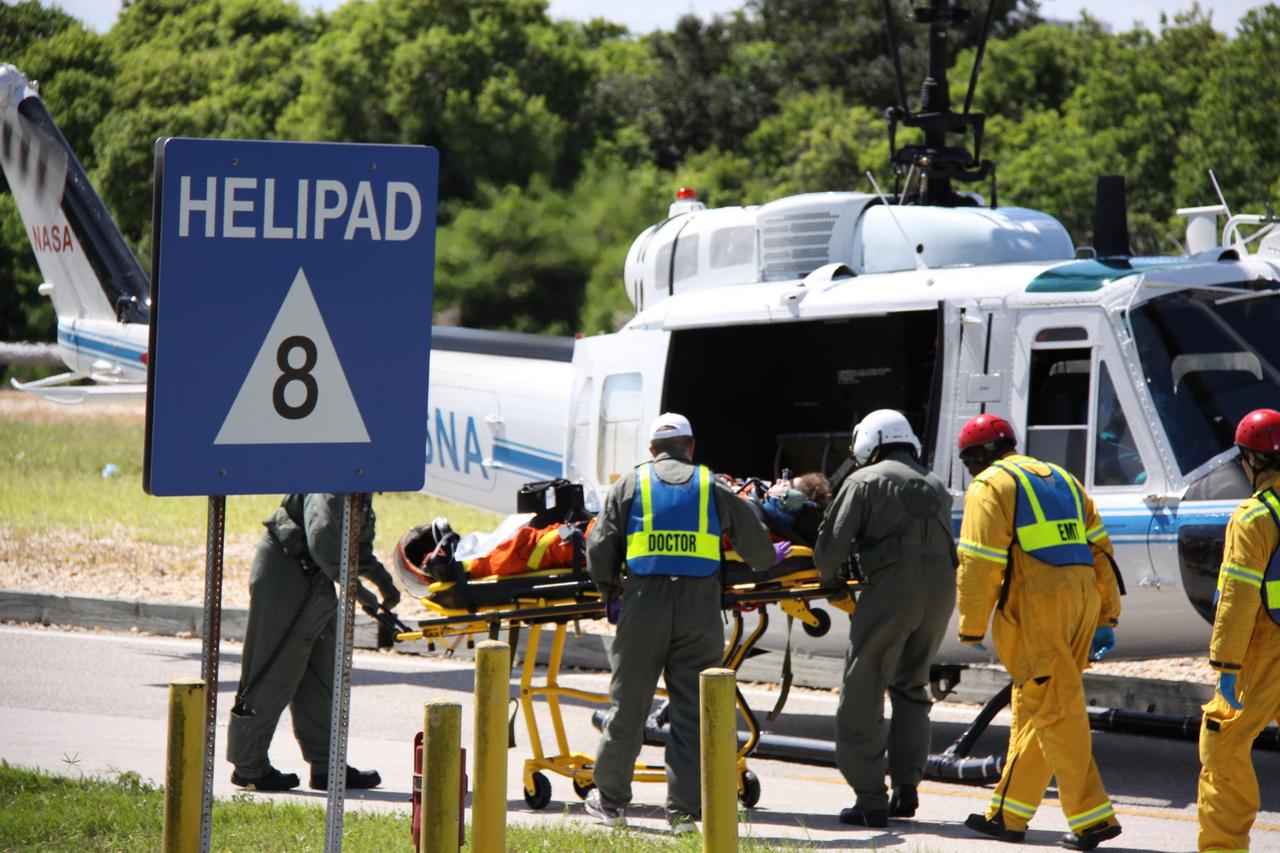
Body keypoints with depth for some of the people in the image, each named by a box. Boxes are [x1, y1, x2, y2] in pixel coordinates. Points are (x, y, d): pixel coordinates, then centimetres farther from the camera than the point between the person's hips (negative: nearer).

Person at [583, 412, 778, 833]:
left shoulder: (630, 485, 8)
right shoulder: (714, 489, 9)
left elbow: (599, 546, 2)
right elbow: (759, 550, 11)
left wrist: (609, 589, 18)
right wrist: (768, 559, 34)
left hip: (644, 604, 0)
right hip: (699, 606, 0)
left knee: (627, 704, 10)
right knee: (692, 711, 3)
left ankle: (611, 799, 19)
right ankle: (685, 810, -1)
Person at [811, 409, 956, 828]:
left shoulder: (864, 482, 4)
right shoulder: (935, 487, 22)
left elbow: (832, 544, -1)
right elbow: (943, 540, 19)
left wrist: (827, 577, 19)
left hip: (892, 589, -6)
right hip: (941, 590, 6)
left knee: (863, 693, 1)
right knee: (911, 688, 21)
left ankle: (870, 800, -2)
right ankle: (906, 786, 14)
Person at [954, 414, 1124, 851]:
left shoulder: (991, 487, -1)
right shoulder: (1061, 480, 21)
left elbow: (979, 563, -9)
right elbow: (1099, 550, 18)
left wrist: (971, 629, -3)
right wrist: (1105, 618, 19)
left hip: (1037, 606, -8)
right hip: (1081, 598, 8)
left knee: (1054, 713, -5)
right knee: (1032, 708, 15)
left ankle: (1092, 817, -9)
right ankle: (1008, 814, 20)